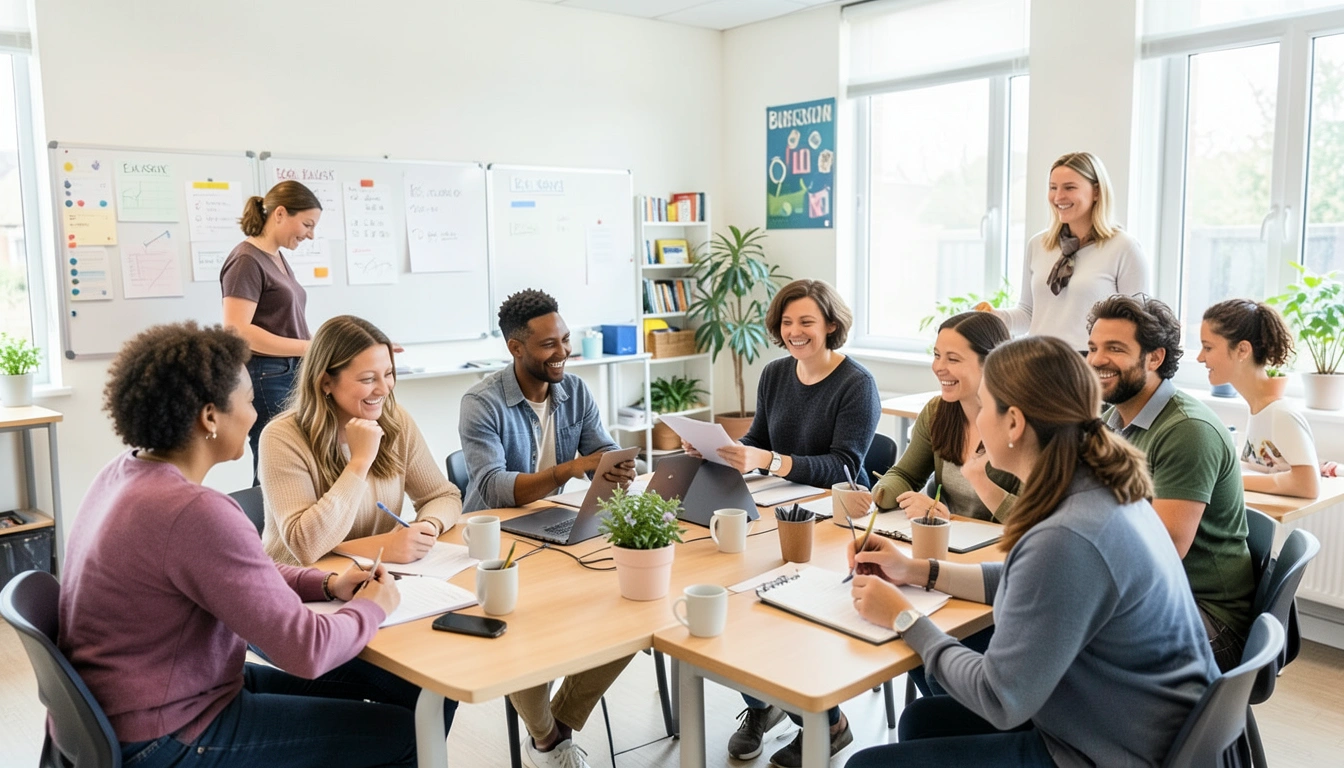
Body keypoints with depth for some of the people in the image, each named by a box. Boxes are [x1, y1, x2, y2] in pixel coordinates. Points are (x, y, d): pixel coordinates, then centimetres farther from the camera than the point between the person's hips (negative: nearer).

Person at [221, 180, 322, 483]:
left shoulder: (278, 258, 15)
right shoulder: (247, 260, -11)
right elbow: (237, 331, -19)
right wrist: (308, 348, -20)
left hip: (291, 376, 8)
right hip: (267, 379, -8)